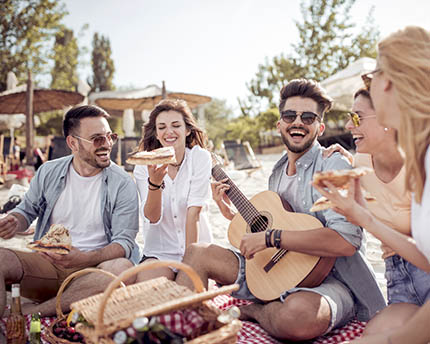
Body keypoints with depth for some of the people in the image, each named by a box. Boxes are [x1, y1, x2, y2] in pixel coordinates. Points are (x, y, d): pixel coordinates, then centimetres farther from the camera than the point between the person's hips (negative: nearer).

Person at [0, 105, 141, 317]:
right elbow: (27, 210, 19)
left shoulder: (123, 184, -4)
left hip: (93, 267, -2)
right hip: (47, 264, 3)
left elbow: (124, 242, -8)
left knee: (123, 267, -35)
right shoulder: (48, 172, 6)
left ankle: (25, 315, -27)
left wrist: (83, 259, -26)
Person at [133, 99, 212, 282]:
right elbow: (152, 217, -13)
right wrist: (155, 183, -31)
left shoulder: (200, 158, -7)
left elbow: (194, 211, -14)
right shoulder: (144, 166, -2)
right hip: (159, 252, 1)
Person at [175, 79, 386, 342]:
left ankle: (251, 311, -7)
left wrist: (270, 237, -24)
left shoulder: (333, 164, -12)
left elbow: (347, 241, -27)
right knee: (197, 252, -1)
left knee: (300, 313, -40)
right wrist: (230, 213, 7)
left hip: (326, 277, -6)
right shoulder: (278, 172, 12)